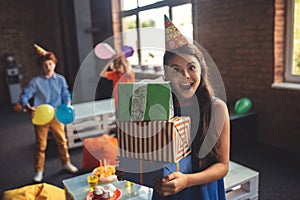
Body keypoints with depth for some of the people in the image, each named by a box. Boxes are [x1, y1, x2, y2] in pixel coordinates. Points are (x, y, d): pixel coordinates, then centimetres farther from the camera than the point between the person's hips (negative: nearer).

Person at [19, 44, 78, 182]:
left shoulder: (60, 79, 2)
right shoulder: (36, 81, -5)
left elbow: (66, 94, 6)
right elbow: (24, 96, -8)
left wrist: (67, 106, -13)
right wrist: (28, 107, -27)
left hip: (56, 115, 2)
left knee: (62, 141, 13)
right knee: (40, 145, 7)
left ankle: (66, 163, 34)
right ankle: (39, 171, 21)